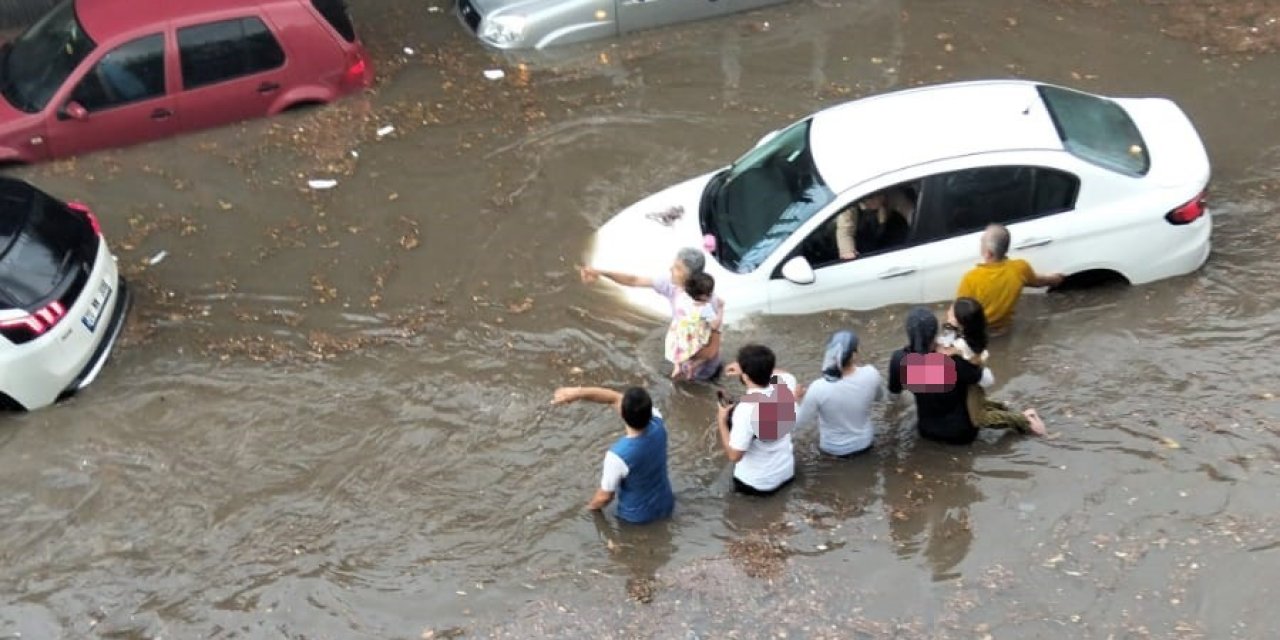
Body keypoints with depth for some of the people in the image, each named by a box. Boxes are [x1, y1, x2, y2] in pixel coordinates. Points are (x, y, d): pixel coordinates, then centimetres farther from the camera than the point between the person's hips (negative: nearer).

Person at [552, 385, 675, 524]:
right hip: (666, 506, 3)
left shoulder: (618, 455, -37)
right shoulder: (658, 423, -24)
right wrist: (578, 392, -23)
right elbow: (615, 398, -15)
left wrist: (592, 507, 2)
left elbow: (605, 497, -19)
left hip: (637, 516, -3)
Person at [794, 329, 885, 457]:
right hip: (864, 442, 2)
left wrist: (801, 397, 4)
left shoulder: (818, 388, -31)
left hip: (833, 449, -2)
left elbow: (800, 421, -15)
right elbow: (879, 397, -1)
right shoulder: (871, 374, -25)